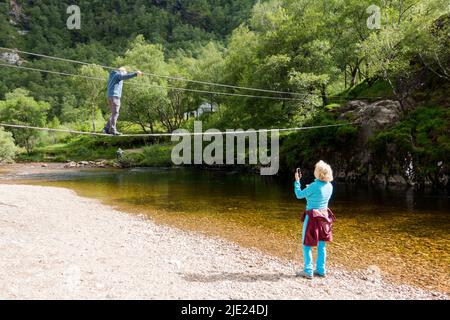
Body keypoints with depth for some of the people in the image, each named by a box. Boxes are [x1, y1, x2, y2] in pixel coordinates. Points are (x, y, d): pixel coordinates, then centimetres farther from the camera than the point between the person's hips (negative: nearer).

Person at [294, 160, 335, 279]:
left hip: (312, 217, -7)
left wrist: (297, 181, -1)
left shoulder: (314, 186, -21)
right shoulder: (329, 186, 0)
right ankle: (321, 270, 21)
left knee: (307, 244, 4)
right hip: (324, 216, 7)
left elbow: (299, 195, -9)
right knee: (321, 245, 14)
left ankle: (308, 271, 6)